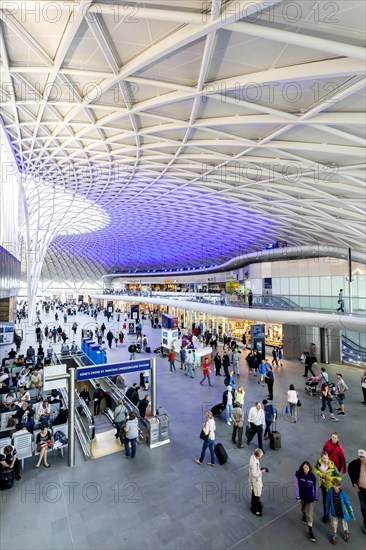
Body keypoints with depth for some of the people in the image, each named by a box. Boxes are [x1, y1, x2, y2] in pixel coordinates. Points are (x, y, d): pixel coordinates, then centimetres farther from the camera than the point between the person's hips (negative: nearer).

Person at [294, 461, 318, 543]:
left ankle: (310, 532, 21)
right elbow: (296, 485, -17)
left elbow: (315, 486, -7)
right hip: (302, 496, 1)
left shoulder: (312, 476, -23)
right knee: (303, 508, 28)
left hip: (310, 497, -1)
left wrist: (316, 497, 5)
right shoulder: (298, 474, -25)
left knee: (310, 514, 2)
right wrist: (297, 497, -13)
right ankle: (304, 515, 60)